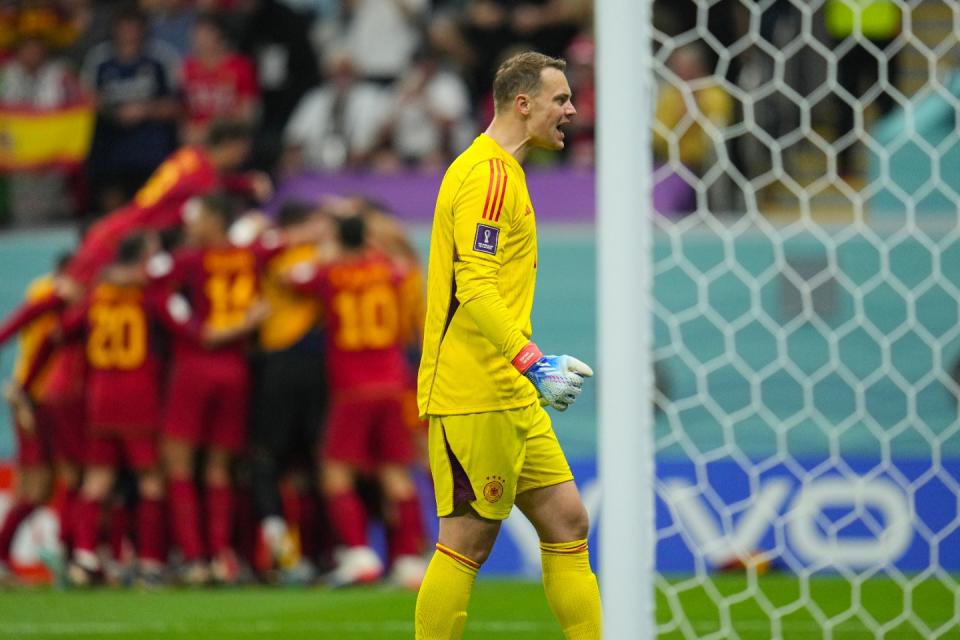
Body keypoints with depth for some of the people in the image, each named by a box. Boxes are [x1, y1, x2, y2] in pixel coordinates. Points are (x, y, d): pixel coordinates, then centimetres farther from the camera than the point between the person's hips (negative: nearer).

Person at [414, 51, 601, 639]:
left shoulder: (501, 172, 18)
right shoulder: (489, 176, -14)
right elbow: (473, 289, -23)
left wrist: (533, 369, 27)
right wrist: (533, 362, -28)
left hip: (511, 397, 10)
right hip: (474, 397, -10)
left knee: (567, 523, 8)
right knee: (467, 542, -6)